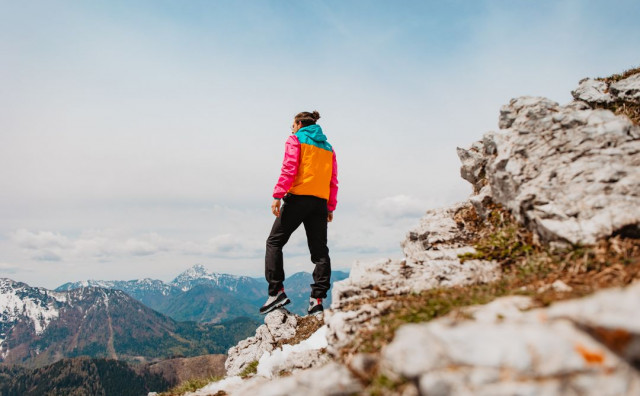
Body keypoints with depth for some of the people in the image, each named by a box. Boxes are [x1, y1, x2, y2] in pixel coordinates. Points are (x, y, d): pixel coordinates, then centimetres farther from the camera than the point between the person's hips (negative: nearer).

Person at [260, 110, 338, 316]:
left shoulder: (295, 140, 5)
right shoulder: (328, 147, 22)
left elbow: (289, 169, -10)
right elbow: (333, 180, 16)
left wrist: (278, 195, -14)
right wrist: (330, 207, 18)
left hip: (298, 198, -5)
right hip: (320, 202, 5)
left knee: (274, 242, 4)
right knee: (319, 250, 4)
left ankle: (277, 291, -5)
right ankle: (317, 299, -2)